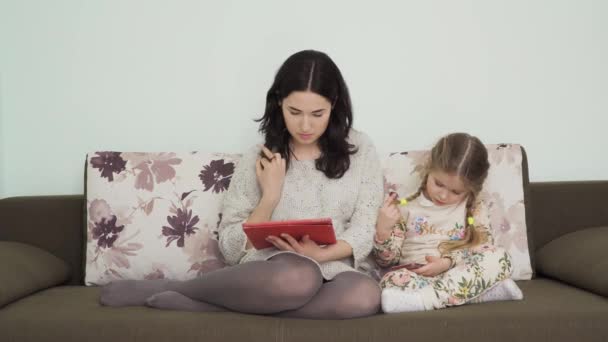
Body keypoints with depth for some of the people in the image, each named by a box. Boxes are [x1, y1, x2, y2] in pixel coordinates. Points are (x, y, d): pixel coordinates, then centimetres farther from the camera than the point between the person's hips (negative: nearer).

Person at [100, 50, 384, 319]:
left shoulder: (359, 149, 6)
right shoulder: (259, 160, 4)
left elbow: (363, 233, 2)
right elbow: (231, 248, 2)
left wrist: (318, 254, -16)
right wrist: (271, 196, -10)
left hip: (333, 277, 3)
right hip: (268, 274, -2)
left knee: (366, 295, -36)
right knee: (299, 276, -40)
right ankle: (166, 288, -18)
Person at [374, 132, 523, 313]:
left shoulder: (474, 209, 10)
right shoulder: (405, 208, 6)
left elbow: (483, 247, -1)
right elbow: (386, 260, 4)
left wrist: (448, 262, -18)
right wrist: (383, 230, -16)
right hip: (416, 276, -1)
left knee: (499, 257, -25)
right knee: (392, 282, -35)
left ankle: (424, 298, -33)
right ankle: (479, 291, -31)